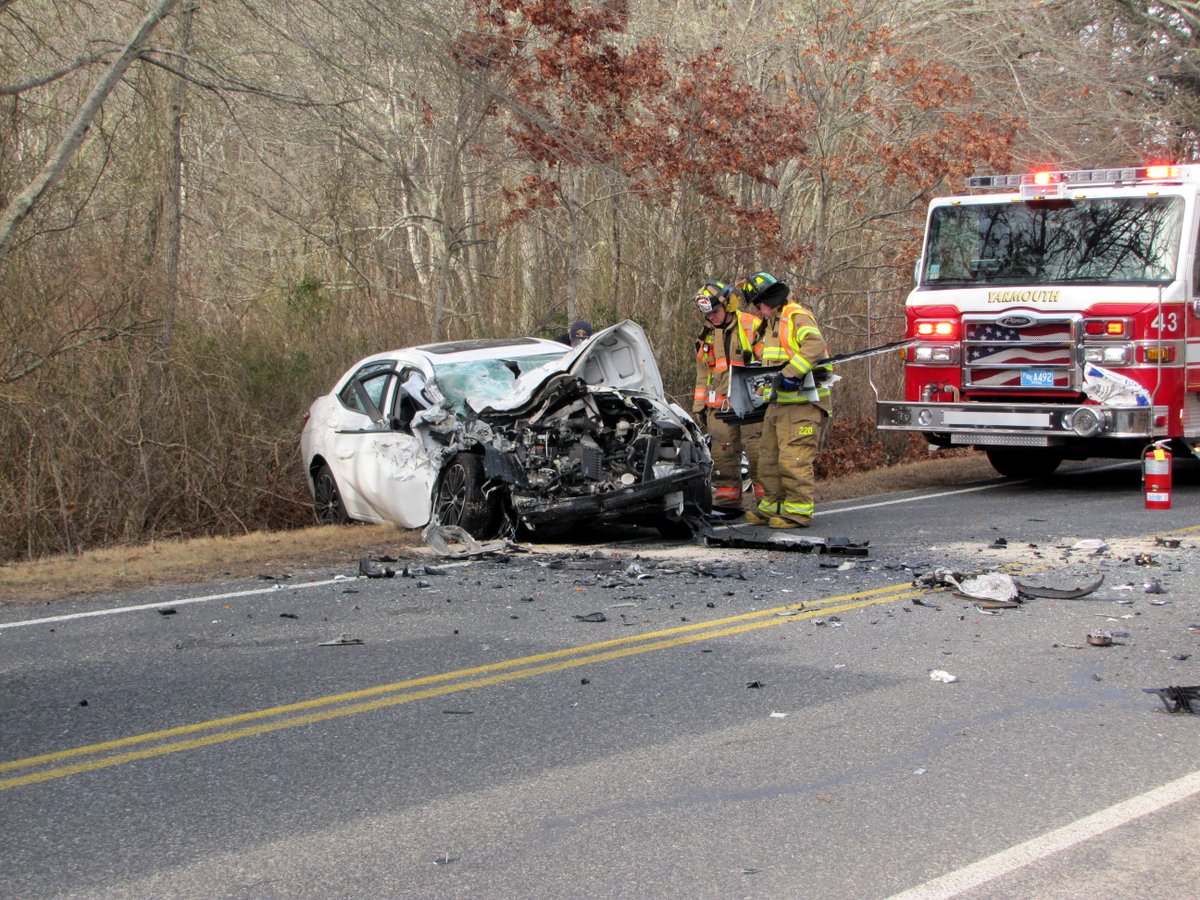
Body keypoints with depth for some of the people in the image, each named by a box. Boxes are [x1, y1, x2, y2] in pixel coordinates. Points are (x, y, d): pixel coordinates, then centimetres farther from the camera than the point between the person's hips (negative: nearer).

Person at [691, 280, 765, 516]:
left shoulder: (751, 326, -2)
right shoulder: (706, 336, 18)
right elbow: (702, 375, 24)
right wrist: (699, 406, 20)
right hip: (720, 405, 6)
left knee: (757, 452, -8)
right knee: (722, 455, 3)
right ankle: (727, 502, 9)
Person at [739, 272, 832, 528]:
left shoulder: (798, 317, -10)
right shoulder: (774, 323, 22)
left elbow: (815, 346, -26)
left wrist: (790, 373, -29)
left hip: (802, 403, -10)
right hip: (778, 402, 10)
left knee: (794, 459, -12)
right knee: (769, 456, 12)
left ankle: (798, 511, -8)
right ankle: (772, 505, 19)